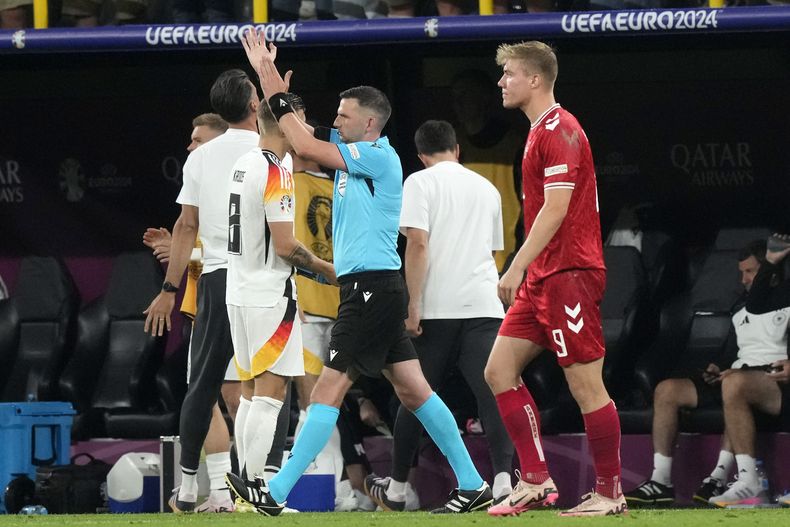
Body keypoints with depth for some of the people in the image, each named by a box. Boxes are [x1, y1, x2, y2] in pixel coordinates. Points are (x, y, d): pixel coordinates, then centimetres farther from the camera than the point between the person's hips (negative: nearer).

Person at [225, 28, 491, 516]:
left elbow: (306, 147, -17)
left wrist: (276, 92, -10)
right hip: (369, 288, 10)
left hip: (373, 288, -10)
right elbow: (304, 142, 19)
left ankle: (276, 494, -11)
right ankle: (473, 485, 9)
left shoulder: (380, 158, -11)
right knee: (413, 389, 9)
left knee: (328, 390, -10)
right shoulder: (353, 154, 15)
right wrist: (267, 72, 14)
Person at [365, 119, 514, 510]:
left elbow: (417, 243, -10)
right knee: (493, 395, -6)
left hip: (437, 307, -3)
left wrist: (413, 306, -10)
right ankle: (503, 479, -25)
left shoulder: (420, 182, 1)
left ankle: (397, 489, 19)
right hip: (484, 306, 3)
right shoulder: (487, 188, 17)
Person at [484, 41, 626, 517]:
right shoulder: (541, 131, 17)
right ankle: (536, 482, 6)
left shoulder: (559, 131, -13)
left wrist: (517, 267, -21)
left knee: (586, 385, -6)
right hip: (542, 279, 11)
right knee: (500, 370, 6)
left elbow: (555, 209, -20)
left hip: (568, 276, -11)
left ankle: (610, 493, 1)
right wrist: (524, 271, 22)